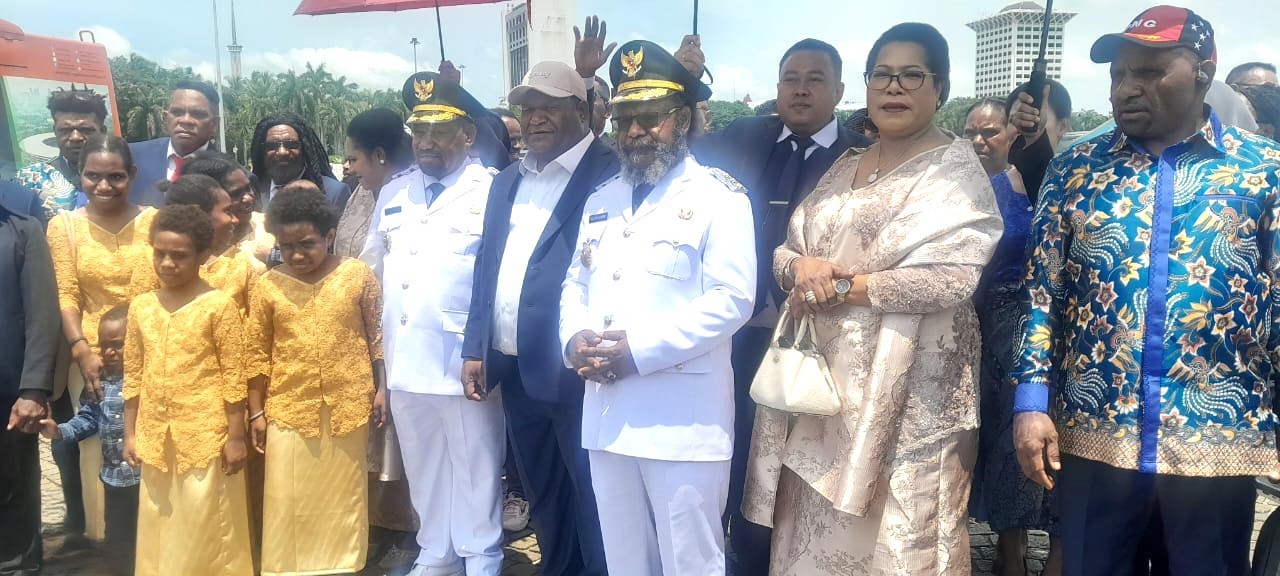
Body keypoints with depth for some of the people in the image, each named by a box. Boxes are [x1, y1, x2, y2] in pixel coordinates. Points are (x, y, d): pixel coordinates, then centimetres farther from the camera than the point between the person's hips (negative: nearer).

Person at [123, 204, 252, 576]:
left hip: (206, 435, -5)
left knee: (204, 526, 5)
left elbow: (233, 378, -9)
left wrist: (236, 437, -10)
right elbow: (133, 376, 10)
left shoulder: (219, 306, -9)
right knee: (159, 526, 15)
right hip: (155, 435, 5)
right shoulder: (141, 307, 5)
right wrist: (130, 433, 8)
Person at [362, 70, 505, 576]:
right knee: (424, 474, 18)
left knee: (476, 475, 7)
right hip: (405, 363, 6)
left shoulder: (495, 192, -6)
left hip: (465, 365, -5)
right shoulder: (393, 194, 14)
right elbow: (371, 271, 17)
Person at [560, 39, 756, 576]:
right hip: (605, 414, 6)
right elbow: (576, 285, 17)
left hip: (684, 419, -6)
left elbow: (731, 299, -14)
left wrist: (640, 349, -19)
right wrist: (575, 338, -5)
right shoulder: (600, 201, 16)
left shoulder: (719, 198, -5)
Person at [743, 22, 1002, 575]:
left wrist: (843, 286, -14)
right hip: (822, 372, 6)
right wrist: (799, 267, -11)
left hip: (906, 389, -6)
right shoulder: (844, 167, 15)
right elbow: (785, 251, 13)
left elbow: (954, 277, -17)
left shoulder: (956, 168, -4)